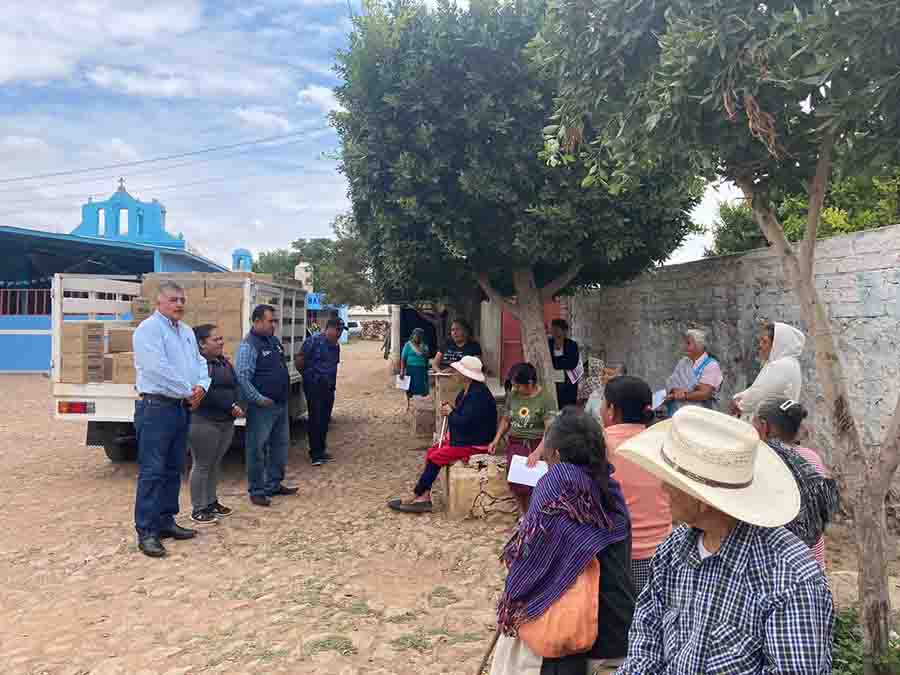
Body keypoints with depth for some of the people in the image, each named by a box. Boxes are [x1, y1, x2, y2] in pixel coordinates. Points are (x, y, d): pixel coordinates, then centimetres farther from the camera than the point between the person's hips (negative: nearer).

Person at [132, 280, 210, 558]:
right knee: (152, 471, -6)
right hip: (156, 408, -8)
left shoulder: (187, 331, 16)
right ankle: (146, 532, -1)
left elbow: (200, 363, 16)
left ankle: (166, 520, 25)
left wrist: (201, 387, -4)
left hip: (182, 408, 9)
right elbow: (159, 369, -20)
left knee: (173, 469, 14)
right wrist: (188, 392, -13)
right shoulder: (149, 329, -10)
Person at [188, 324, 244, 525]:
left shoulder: (224, 362, 15)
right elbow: (207, 393, -21)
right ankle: (198, 509, 9)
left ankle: (211, 502, 27)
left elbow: (236, 385, 14)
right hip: (204, 423, -8)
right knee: (202, 465, 0)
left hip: (227, 422, 8)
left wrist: (236, 405, -4)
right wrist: (230, 406, -17)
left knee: (215, 464, 16)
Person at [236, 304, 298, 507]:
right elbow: (242, 378, -22)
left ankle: (274, 484, 31)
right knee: (257, 450, 1)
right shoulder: (248, 346, -15)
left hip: (281, 405, 9)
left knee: (281, 445, 17)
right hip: (262, 407, -9)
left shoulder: (274, 341, 11)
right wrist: (260, 399, -23)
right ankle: (257, 491, 13)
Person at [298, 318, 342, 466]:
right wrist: (308, 375, 1)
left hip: (328, 387, 7)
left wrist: (332, 382, 16)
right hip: (314, 386, -7)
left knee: (325, 420, 11)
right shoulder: (314, 341, -12)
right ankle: (315, 455, 0)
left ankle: (321, 451, 21)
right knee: (315, 420, -5)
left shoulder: (335, 346, 12)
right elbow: (299, 362, -11)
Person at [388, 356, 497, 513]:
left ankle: (416, 497, 1)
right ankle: (424, 498, -4)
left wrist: (450, 413, -9)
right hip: (464, 438, 10)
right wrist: (452, 408, 2)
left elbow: (464, 421, -26)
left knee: (436, 458, -13)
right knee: (431, 451, 1)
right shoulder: (467, 391, 10)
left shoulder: (478, 394, -22)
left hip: (476, 443, -10)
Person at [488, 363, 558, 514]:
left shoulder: (546, 398, -9)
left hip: (536, 444, -4)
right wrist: (496, 440, 9)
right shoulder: (512, 394, 7)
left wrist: (537, 452, -26)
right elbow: (505, 419, 20)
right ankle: (524, 516, 10)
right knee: (516, 484, -11)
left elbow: (550, 430, -16)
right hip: (515, 443, 4)